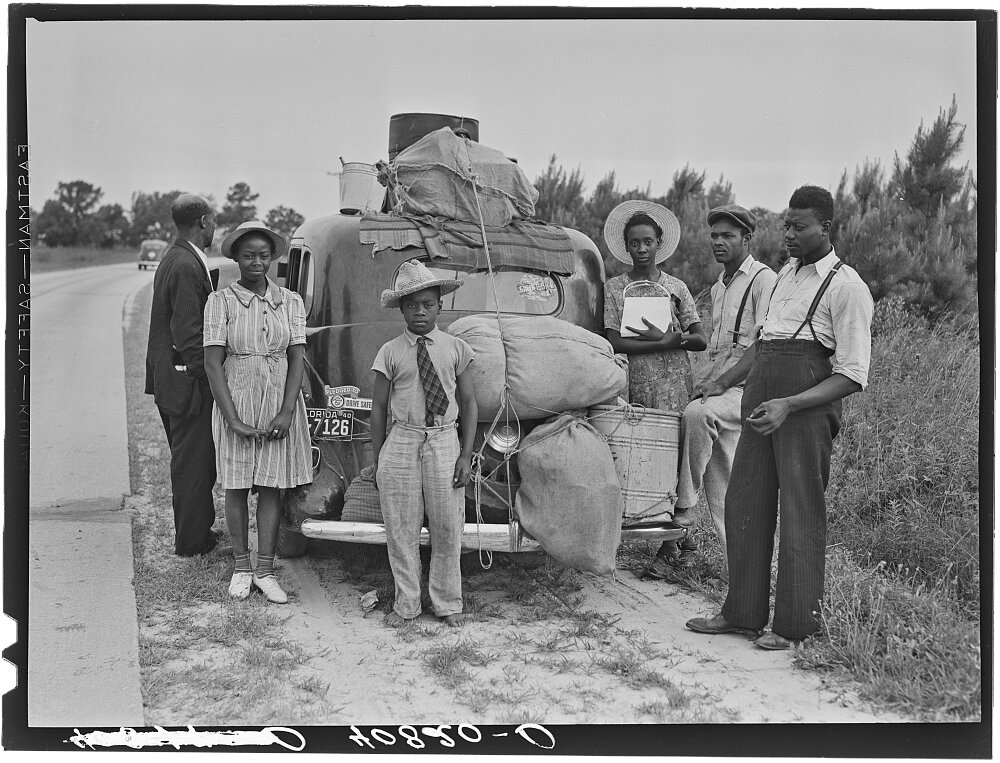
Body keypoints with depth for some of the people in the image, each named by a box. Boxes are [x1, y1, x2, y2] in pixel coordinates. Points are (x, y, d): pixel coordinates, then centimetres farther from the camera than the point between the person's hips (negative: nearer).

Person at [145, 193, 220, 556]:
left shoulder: (171, 260, 13)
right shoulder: (188, 267, -20)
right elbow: (189, 334, -23)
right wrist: (210, 380, -19)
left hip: (168, 377, 11)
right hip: (187, 382, -11)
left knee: (188, 460, 20)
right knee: (193, 462, 1)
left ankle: (197, 530, 32)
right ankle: (192, 540, 11)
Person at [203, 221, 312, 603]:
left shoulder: (290, 302, 4)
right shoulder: (220, 302, -2)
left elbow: (297, 359, 1)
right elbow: (213, 363, -7)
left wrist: (286, 412, -10)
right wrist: (233, 419, -14)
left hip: (280, 403, 1)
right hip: (236, 402, -1)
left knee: (271, 486, 4)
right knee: (236, 488, 6)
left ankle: (265, 570, 10)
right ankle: (242, 567, 19)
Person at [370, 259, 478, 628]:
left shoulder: (455, 348, 4)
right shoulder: (390, 352, 2)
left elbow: (468, 403, 6)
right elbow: (378, 408, 6)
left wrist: (466, 454, -2)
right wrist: (377, 460, 3)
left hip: (444, 443, 1)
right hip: (401, 444, 0)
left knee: (447, 528, 6)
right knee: (401, 530, 4)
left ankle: (447, 603, 21)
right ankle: (406, 603, 19)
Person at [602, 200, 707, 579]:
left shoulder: (676, 288, 11)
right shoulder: (614, 288, 9)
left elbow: (699, 340, 7)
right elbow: (614, 343, -4)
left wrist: (665, 338, -10)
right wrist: (667, 342, -11)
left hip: (672, 388, -1)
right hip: (631, 387, 1)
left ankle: (669, 548, -2)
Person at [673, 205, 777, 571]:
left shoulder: (764, 280, -6)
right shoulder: (719, 286, 21)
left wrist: (719, 383, -17)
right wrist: (702, 382, 11)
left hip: (746, 389, -8)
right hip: (717, 389, 8)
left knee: (697, 415, -35)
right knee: (721, 484, 4)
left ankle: (683, 506, -25)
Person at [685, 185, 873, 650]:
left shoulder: (847, 286, -5)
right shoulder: (786, 274, 18)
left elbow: (853, 376, -11)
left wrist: (788, 405, -21)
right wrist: (723, 382, 23)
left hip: (808, 404, -7)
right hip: (761, 395, 7)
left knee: (800, 511, -2)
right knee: (744, 502, 8)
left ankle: (795, 624, 10)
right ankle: (742, 612, 20)